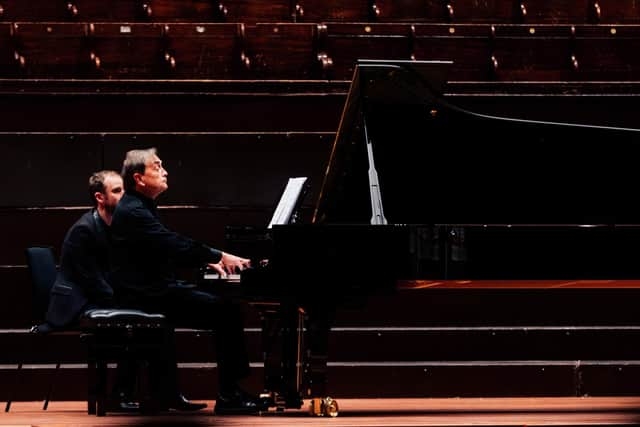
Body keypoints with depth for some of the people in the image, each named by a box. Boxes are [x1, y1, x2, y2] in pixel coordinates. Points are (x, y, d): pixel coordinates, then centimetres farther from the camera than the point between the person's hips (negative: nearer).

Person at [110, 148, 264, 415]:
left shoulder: (142, 208, 18)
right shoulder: (133, 211, -15)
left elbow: (170, 248, 22)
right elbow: (173, 245, -24)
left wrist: (208, 261, 9)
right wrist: (219, 256, -21)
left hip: (158, 288, 10)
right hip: (147, 296, -10)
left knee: (227, 309, 5)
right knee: (226, 311, -15)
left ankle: (232, 389, 1)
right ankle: (228, 396, -12)